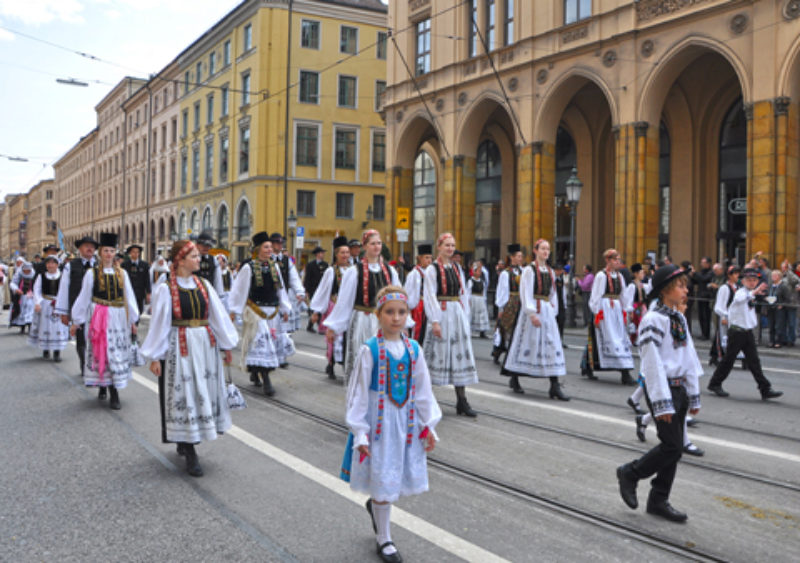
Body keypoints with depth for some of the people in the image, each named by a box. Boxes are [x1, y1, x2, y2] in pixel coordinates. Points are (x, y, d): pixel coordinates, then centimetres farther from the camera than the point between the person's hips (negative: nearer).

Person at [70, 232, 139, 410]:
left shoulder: (122, 273, 8)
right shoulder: (92, 273, 1)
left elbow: (129, 297, 10)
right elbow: (84, 297, 3)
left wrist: (132, 320, 7)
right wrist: (76, 322, 3)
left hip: (119, 318, 3)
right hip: (99, 318, -3)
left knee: (118, 352, 4)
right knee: (105, 353, -4)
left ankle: (104, 386, 19)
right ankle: (113, 394, 1)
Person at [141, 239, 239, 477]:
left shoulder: (203, 285, 6)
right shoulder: (166, 289, -7)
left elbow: (217, 315, 9)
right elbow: (159, 323, -5)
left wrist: (225, 345, 9)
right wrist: (154, 357, -6)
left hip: (205, 346, 5)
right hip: (180, 348, -5)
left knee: (203, 392, 9)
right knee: (183, 395, -1)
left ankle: (185, 441, 28)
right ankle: (190, 454, 6)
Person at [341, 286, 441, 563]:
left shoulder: (413, 349, 0)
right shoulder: (369, 350, -12)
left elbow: (422, 390, 6)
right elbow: (358, 392, -9)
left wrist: (428, 425, 5)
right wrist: (360, 433, -10)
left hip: (406, 421, 4)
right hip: (379, 422, -4)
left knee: (403, 476, 10)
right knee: (382, 479, 4)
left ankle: (375, 504, 43)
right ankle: (384, 539, 23)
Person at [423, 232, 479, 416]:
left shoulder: (456, 267, 13)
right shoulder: (432, 269, -5)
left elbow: (463, 294, 16)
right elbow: (430, 296, -10)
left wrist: (465, 316, 11)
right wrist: (435, 321, -16)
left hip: (457, 314, 6)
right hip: (442, 313, -6)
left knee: (460, 354, 4)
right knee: (439, 354, 0)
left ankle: (461, 401, 7)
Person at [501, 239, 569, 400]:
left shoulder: (550, 271, 13)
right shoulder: (529, 270, -7)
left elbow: (553, 293, 18)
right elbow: (526, 294, -13)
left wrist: (553, 311, 11)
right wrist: (532, 314, -19)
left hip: (547, 311, 6)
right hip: (533, 310, -6)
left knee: (552, 345, 0)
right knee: (527, 343, 1)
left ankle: (555, 387, -1)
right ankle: (514, 379, 20)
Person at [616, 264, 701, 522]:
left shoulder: (679, 318, 12)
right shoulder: (653, 320, -16)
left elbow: (689, 357, 15)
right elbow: (652, 363, -19)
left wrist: (693, 395, 14)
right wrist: (662, 402, -21)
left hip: (679, 387, 9)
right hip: (662, 387, -8)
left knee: (674, 447, 10)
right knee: (672, 446, -9)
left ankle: (658, 500, 21)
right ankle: (630, 474, 13)